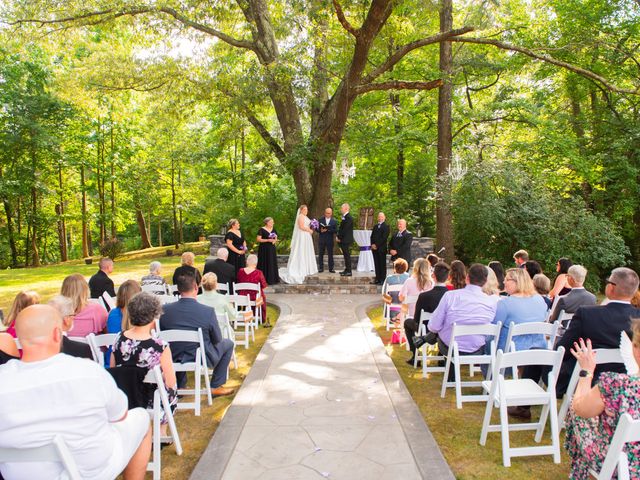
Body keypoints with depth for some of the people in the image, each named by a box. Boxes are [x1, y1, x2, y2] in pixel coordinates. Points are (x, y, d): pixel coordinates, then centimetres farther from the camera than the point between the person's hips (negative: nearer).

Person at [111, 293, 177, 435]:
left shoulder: (119, 339, -13)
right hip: (149, 402, -4)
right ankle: (161, 431, 37)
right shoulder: (160, 346, -28)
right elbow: (171, 383, -16)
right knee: (172, 391, 28)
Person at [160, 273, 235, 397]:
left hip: (173, 359, 4)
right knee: (228, 343, 21)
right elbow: (217, 339, -8)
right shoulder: (208, 311, -21)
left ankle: (178, 386, 38)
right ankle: (216, 387, 21)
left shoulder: (164, 309, -12)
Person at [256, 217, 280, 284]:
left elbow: (276, 238, 18)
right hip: (264, 249, -6)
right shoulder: (262, 230, -8)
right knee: (264, 264, -4)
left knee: (272, 264, 5)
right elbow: (258, 239, -12)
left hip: (272, 249, 6)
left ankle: (272, 279, 13)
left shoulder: (273, 229, 10)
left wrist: (274, 241, -5)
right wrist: (268, 240, -19)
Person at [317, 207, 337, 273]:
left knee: (330, 255, 1)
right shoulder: (321, 220, 7)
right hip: (321, 240, 1)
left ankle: (331, 268, 7)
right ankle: (321, 268, 11)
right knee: (320, 254, 4)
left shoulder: (334, 221, 4)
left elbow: (336, 231, -5)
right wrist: (320, 230, -16)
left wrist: (328, 229, -18)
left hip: (330, 240, -1)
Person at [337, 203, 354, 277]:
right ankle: (347, 270, 18)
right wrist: (339, 237, 7)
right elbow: (341, 228, 18)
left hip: (346, 240, -10)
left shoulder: (348, 217, -15)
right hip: (344, 240, 10)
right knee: (346, 255, 12)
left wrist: (339, 237, -12)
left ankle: (349, 271, -4)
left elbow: (345, 229, -19)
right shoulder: (345, 217, 17)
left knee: (347, 255, -7)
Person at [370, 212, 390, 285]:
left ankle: (382, 280, 1)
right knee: (376, 264, 7)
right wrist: (372, 245, 0)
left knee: (382, 264, -2)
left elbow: (384, 238, -12)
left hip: (381, 248, -6)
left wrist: (376, 245, -14)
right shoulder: (376, 226, 19)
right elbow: (372, 236, 16)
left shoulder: (386, 226, -4)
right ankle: (377, 279, 12)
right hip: (375, 248, 6)